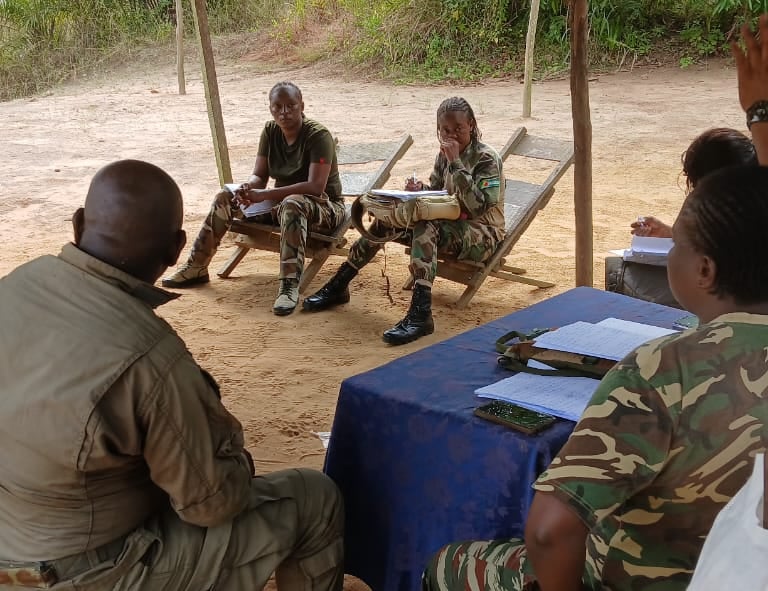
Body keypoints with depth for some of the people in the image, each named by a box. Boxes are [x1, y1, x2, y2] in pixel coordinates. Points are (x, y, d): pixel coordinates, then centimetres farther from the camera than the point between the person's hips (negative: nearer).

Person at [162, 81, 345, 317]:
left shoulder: (318, 136, -21)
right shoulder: (270, 132, -1)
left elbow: (315, 186, -30)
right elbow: (259, 176, -1)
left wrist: (264, 195, -34)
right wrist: (248, 189, -27)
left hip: (324, 207, -7)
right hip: (281, 202, 7)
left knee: (292, 204, -41)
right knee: (225, 197, -7)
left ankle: (289, 286, -46)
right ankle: (196, 268, 2)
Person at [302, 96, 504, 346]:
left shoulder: (487, 158, -14)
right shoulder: (444, 155, 7)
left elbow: (477, 206, -25)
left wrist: (456, 163, -27)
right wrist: (420, 190, -9)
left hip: (483, 233, -7)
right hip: (449, 225, 7)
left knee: (425, 228, -37)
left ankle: (420, 313, -49)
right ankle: (338, 285, -3)